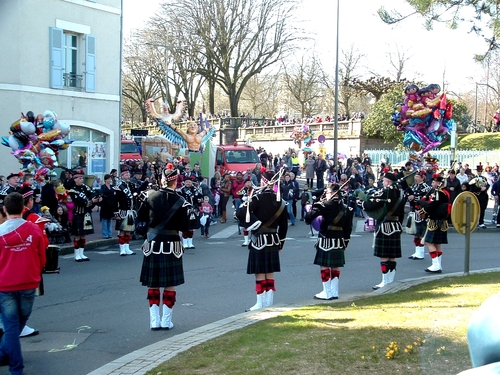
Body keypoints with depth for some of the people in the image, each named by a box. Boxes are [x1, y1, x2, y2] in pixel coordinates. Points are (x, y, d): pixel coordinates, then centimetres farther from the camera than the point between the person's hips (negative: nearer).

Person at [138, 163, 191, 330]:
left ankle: (154, 321, 10)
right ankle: (166, 321, 10)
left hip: (153, 244, 2)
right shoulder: (180, 202, -9)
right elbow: (184, 227, -9)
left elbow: (141, 217, 8)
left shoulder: (150, 196, -3)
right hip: (171, 245, -2)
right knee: (170, 285, 8)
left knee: (153, 285, 10)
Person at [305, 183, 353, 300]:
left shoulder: (325, 205, -11)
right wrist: (345, 242, 18)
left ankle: (327, 293, 5)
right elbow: (348, 228, 11)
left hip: (326, 240, -6)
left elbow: (309, 217, -15)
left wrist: (310, 210, 7)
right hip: (339, 241, 6)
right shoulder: (345, 208, 8)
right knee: (335, 266, 13)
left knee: (324, 265, 2)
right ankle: (334, 292, 17)